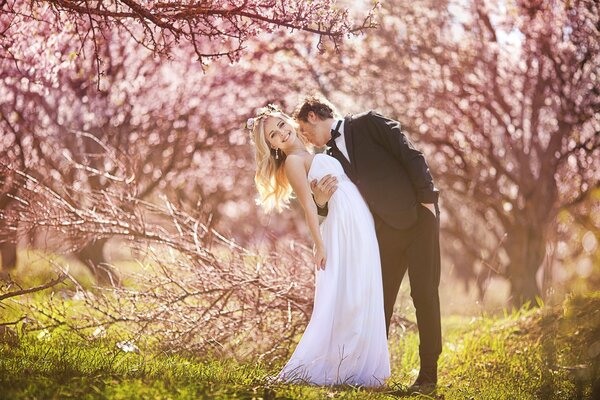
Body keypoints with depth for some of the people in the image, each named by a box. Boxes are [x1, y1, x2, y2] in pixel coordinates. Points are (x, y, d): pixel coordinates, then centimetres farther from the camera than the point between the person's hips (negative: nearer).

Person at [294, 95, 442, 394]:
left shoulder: (368, 123, -3)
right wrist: (321, 201, -9)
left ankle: (428, 373, -1)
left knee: (424, 294, -6)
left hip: (419, 217, -6)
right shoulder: (332, 156, 14)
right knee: (380, 299, 7)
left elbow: (411, 156, -9)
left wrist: (427, 198, -15)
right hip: (386, 229, 7)